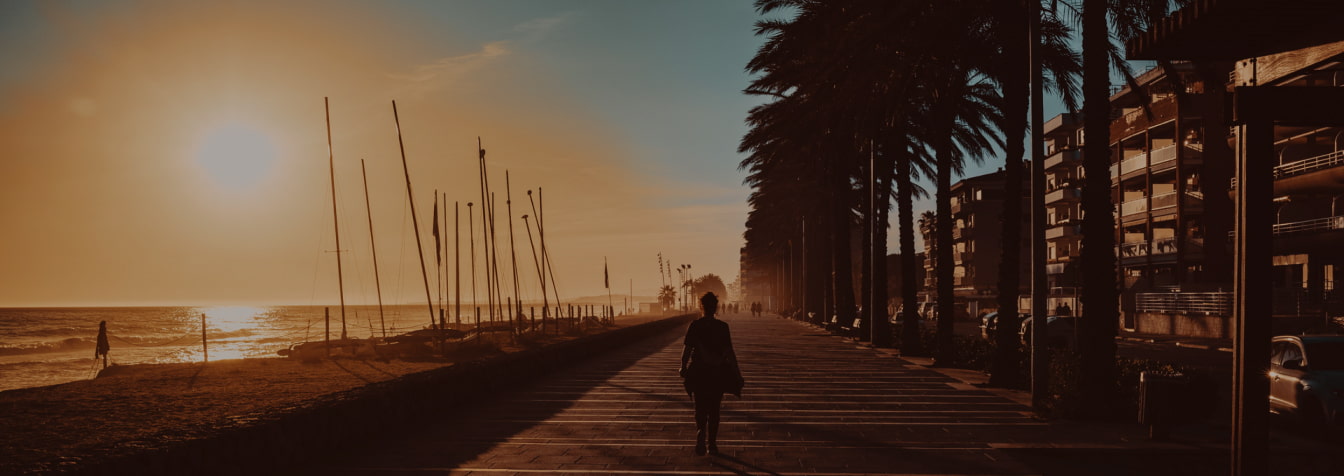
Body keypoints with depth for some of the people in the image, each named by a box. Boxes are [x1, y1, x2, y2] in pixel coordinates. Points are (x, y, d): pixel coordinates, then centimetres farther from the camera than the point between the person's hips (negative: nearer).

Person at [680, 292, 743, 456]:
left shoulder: (694, 326, -7)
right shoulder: (722, 327, -7)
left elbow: (687, 350, -6)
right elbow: (729, 352, -7)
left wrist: (683, 368, 8)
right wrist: (736, 373, 0)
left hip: (698, 374, 0)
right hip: (718, 373, 0)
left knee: (700, 410, 9)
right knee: (714, 410, 14)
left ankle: (701, 439, -14)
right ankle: (712, 444, 18)